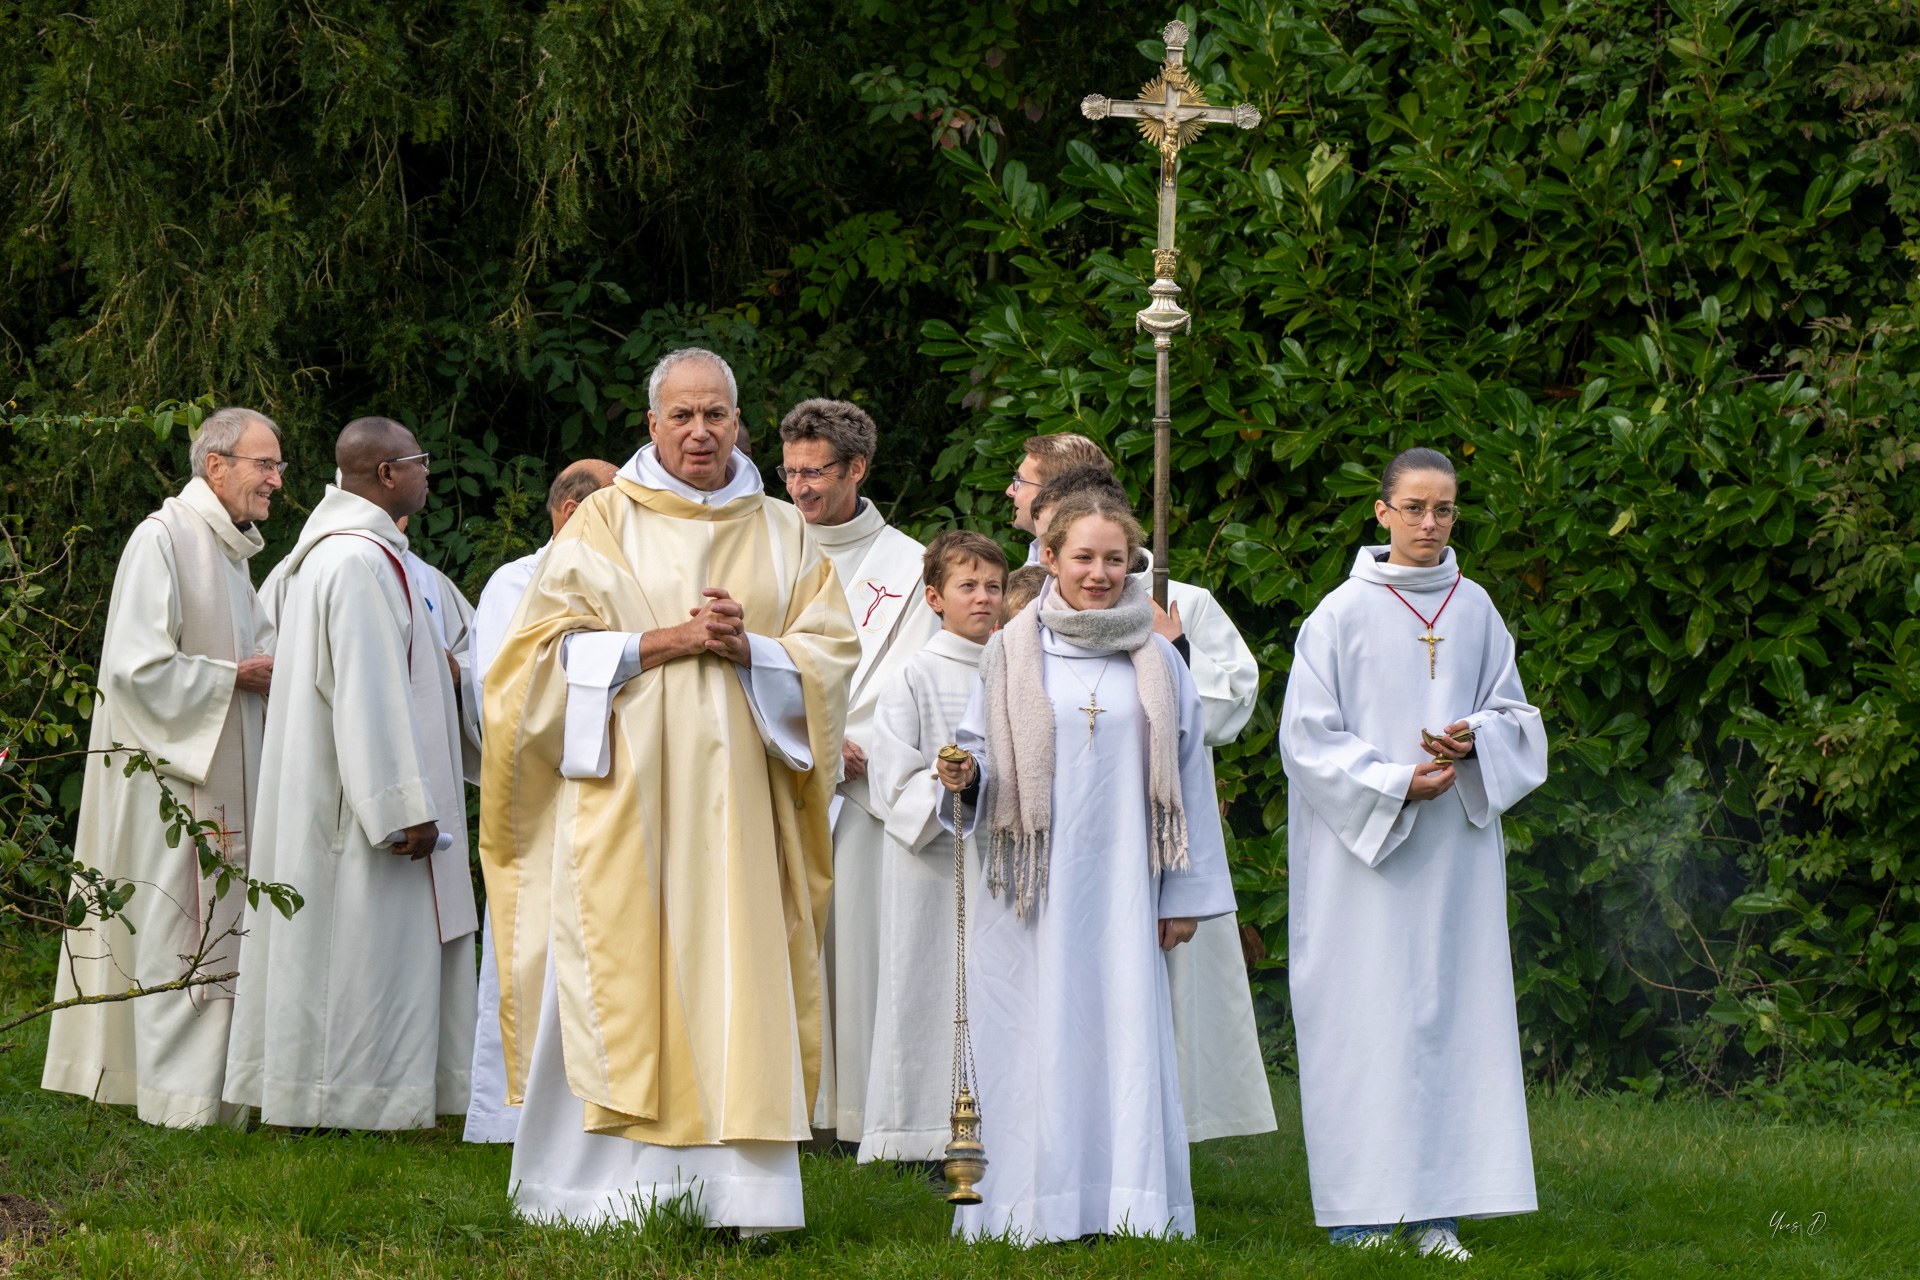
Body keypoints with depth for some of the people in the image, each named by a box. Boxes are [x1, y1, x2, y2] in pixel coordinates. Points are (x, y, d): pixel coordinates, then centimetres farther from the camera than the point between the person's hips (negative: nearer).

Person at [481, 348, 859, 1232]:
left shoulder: (781, 534, 14)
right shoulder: (604, 524, 6)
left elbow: (830, 655, 9)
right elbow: (550, 648, -1)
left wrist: (748, 648, -9)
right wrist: (659, 643, -11)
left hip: (735, 798, 2)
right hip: (623, 788, -2)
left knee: (736, 984, -5)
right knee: (617, 982, -6)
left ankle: (739, 1190, -5)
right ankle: (607, 1183, -2)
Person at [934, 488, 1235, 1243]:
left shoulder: (1157, 661, 7)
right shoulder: (1013, 652, 6)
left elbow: (1187, 775, 9)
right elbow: (983, 752, 10)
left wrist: (1185, 894, 5)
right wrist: (965, 774, -15)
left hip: (1122, 889, 1)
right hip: (1034, 891, -1)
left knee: (1127, 1032, -3)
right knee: (1037, 1042, -3)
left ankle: (1128, 1206, 1)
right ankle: (1031, 1211, 0)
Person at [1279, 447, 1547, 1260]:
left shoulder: (1474, 609, 8)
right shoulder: (1343, 614, -4)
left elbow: (1515, 716, 13)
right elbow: (1308, 735, -5)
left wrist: (1474, 739, -8)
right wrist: (1393, 784, -15)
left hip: (1453, 848, 4)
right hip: (1361, 847, -4)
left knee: (1448, 1008, 1)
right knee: (1363, 1014, -4)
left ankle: (1434, 1205, 4)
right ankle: (1357, 1202, 2)